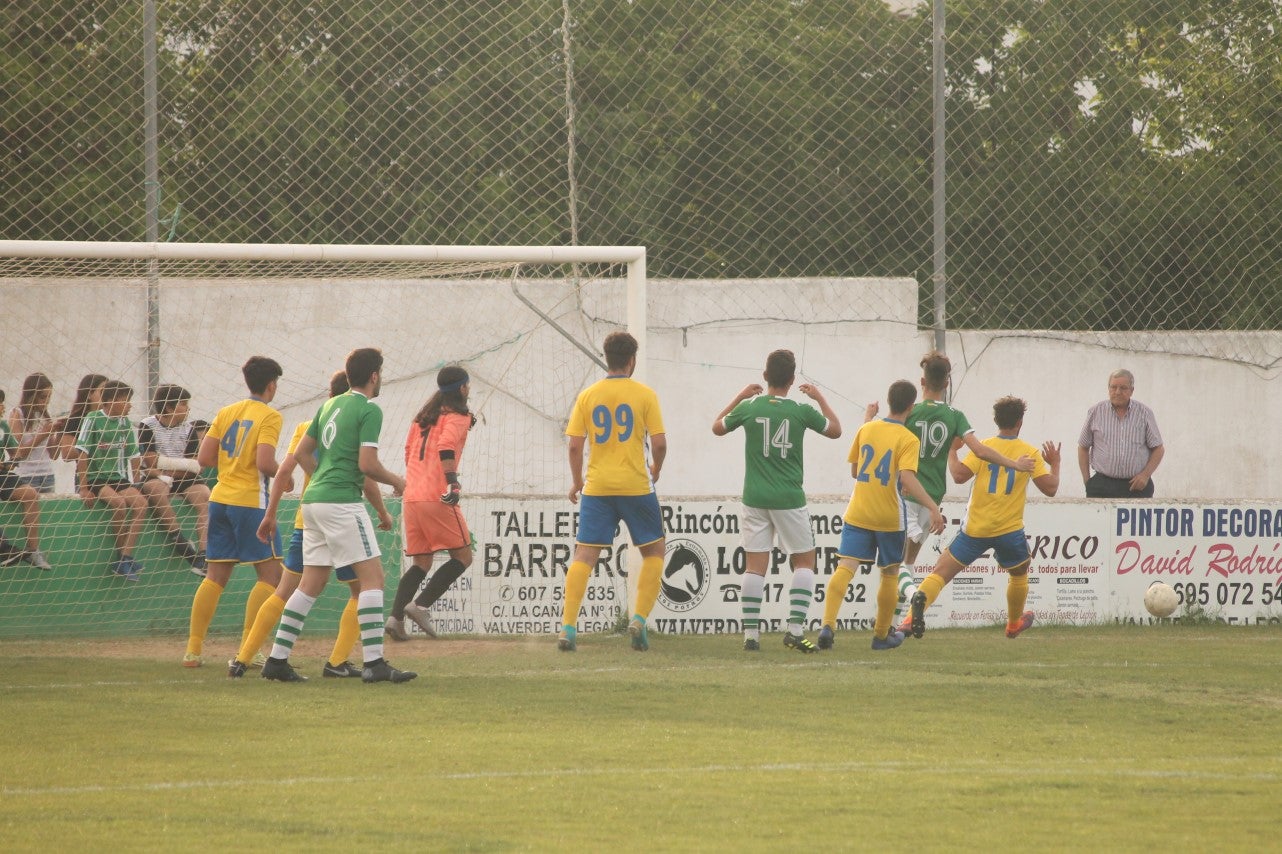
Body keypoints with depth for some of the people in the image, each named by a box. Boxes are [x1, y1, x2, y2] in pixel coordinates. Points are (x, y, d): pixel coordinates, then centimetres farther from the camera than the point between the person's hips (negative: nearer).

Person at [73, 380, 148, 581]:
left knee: (140, 503, -21)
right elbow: (82, 455, -11)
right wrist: (83, 489, -16)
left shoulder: (125, 423, 8)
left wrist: (134, 486, 7)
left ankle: (124, 559, -21)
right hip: (94, 478, -6)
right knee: (119, 502, -32)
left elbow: (132, 456, 14)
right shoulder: (93, 420, -8)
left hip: (118, 479, 6)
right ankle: (121, 555, -17)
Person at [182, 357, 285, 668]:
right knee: (270, 574, 2)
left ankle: (193, 649, 8)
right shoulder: (269, 416, -8)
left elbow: (204, 458, 7)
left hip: (220, 499, 7)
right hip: (250, 500, -7)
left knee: (216, 575, 11)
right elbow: (264, 463, -18)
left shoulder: (226, 412, 10)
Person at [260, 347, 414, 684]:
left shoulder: (329, 406, 17)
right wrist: (395, 481, 3)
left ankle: (277, 660, 9)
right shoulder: (369, 410, -8)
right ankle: (374, 662, -13)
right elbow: (367, 464, -14)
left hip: (314, 499, 9)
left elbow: (301, 453, 20)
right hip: (342, 502, -9)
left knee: (311, 583, 12)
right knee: (372, 576, -7)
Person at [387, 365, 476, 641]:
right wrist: (452, 482, -28)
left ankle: (396, 617, -5)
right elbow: (445, 446, -20)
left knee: (420, 563, 13)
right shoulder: (457, 417, -2)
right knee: (463, 556, 0)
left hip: (411, 498, 8)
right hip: (437, 498, -8)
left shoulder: (423, 416, 20)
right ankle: (421, 606, -13)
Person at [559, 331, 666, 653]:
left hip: (597, 487, 2)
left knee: (584, 555, 1)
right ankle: (639, 620, 0)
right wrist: (656, 470, 15)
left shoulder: (587, 396, 3)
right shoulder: (644, 394, -2)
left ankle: (567, 627, -10)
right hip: (636, 486, -2)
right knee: (654, 551, 14)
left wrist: (577, 481, 16)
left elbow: (575, 445, 1)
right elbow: (659, 444, -5)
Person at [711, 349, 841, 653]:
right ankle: (795, 629, -2)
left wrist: (740, 397, 25)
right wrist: (820, 399, 21)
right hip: (789, 499, -2)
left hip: (755, 499, 2)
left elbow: (717, 427, 18)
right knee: (804, 562, 9)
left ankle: (750, 633, -1)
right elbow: (835, 431, 11)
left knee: (755, 566, 3)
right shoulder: (801, 412, -6)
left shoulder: (749, 408, -2)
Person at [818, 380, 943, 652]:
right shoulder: (909, 440, -10)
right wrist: (933, 507, -26)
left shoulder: (866, 429, 5)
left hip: (857, 514, 3)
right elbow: (907, 478, -23)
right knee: (889, 574, 16)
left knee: (845, 568, -8)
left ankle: (828, 625, -29)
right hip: (889, 518, -3)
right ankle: (882, 634, 27)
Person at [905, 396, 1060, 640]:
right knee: (1019, 574, 30)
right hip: (1009, 529, 1)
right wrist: (1055, 464, 17)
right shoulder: (1030, 453, 0)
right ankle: (1014, 624, 45)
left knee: (940, 573, -5)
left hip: (975, 528, -1)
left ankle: (920, 599, -35)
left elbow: (959, 475, -12)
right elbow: (1050, 488, -2)